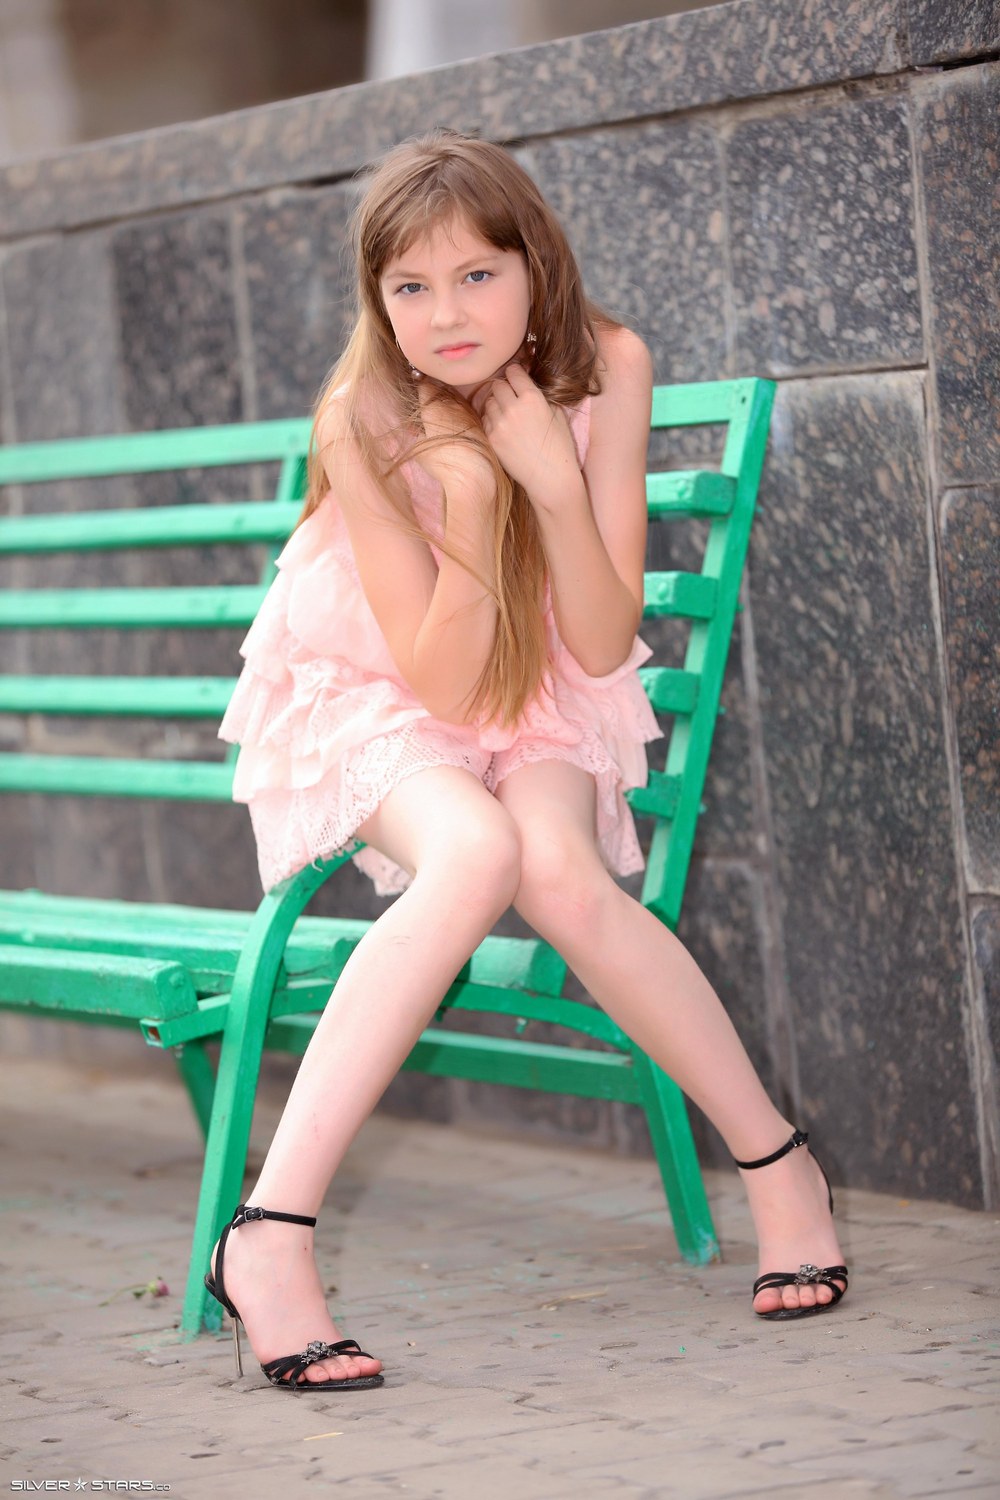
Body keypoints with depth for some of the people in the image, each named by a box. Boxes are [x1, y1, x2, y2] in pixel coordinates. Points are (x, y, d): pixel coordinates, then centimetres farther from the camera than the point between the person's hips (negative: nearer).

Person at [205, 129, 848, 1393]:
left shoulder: (606, 369, -16)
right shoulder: (364, 421, -23)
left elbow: (603, 649, -16)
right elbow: (440, 688, -22)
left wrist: (554, 483, -30)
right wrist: (468, 527, -36)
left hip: (542, 702, 2)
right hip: (366, 702, -2)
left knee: (560, 871, -31)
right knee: (471, 852, -35)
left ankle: (777, 1161, -12)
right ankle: (271, 1232, -37)